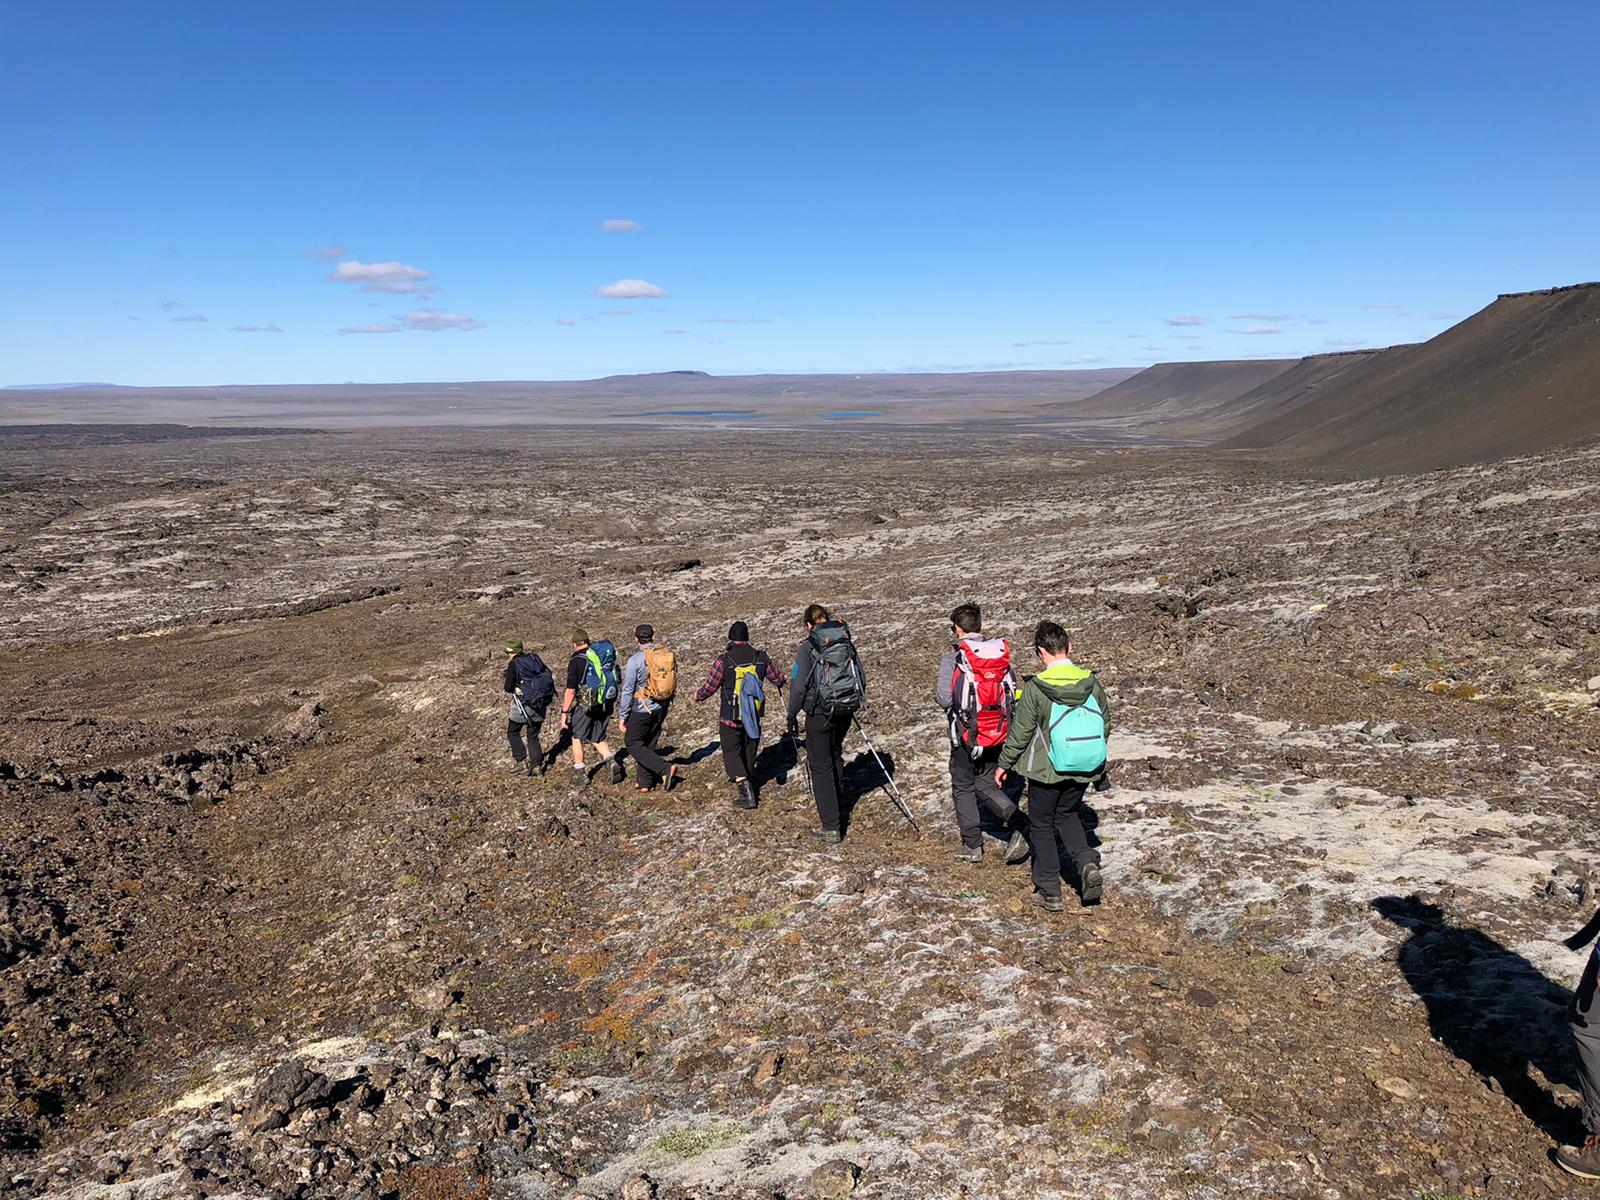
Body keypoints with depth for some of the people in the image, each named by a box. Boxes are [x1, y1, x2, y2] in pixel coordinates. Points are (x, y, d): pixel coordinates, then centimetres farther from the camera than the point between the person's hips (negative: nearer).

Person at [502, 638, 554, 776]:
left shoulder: (513, 664, -10)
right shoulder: (534, 658, 6)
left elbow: (508, 688, -11)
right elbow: (550, 676, 8)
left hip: (524, 704, -5)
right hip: (540, 705, 5)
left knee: (512, 732, 16)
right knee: (533, 737, 15)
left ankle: (521, 761, 9)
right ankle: (537, 766, 9)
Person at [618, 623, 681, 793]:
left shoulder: (635, 660, -16)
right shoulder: (667, 655, 1)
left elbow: (627, 690, -13)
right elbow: (672, 684, 9)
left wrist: (622, 716, -4)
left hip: (642, 709, -6)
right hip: (661, 708, 6)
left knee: (632, 743, 6)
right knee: (648, 745, 18)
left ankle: (666, 768, -7)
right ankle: (644, 782, 23)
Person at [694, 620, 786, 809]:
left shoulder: (724, 660, -14)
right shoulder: (761, 657, -3)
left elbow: (710, 687, -8)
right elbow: (777, 680, 9)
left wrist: (698, 696, 13)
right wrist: (781, 681, 34)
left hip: (730, 717, -4)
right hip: (753, 716, 4)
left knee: (732, 753, 5)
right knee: (749, 753, 19)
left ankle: (744, 787, -13)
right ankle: (749, 785, 33)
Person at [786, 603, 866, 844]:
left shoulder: (808, 647, -12)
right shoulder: (847, 643, 4)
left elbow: (798, 684, -15)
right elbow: (862, 678, 9)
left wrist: (792, 716, -4)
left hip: (820, 714, -6)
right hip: (845, 712, 6)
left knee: (820, 766, 2)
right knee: (835, 757, 27)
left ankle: (831, 827, 0)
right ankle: (836, 808, 42)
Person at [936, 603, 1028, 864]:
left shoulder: (952, 658, -14)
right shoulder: (1001, 653, 0)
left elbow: (944, 699, -18)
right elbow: (1014, 693, 3)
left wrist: (938, 694, 4)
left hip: (967, 734, -4)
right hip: (998, 734, 4)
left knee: (963, 788, 13)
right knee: (985, 784, 20)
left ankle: (972, 846, 20)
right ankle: (1019, 824, 0)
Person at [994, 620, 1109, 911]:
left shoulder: (1034, 689, -18)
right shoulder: (1092, 683, -5)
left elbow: (1020, 733, -11)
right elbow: (1105, 725, 6)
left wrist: (1004, 765, 5)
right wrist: (1098, 764, 22)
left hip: (1046, 771, -4)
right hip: (1084, 770, 4)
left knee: (1042, 826, 13)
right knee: (1068, 815, 27)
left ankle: (1049, 892, 18)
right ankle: (1087, 863, 5)